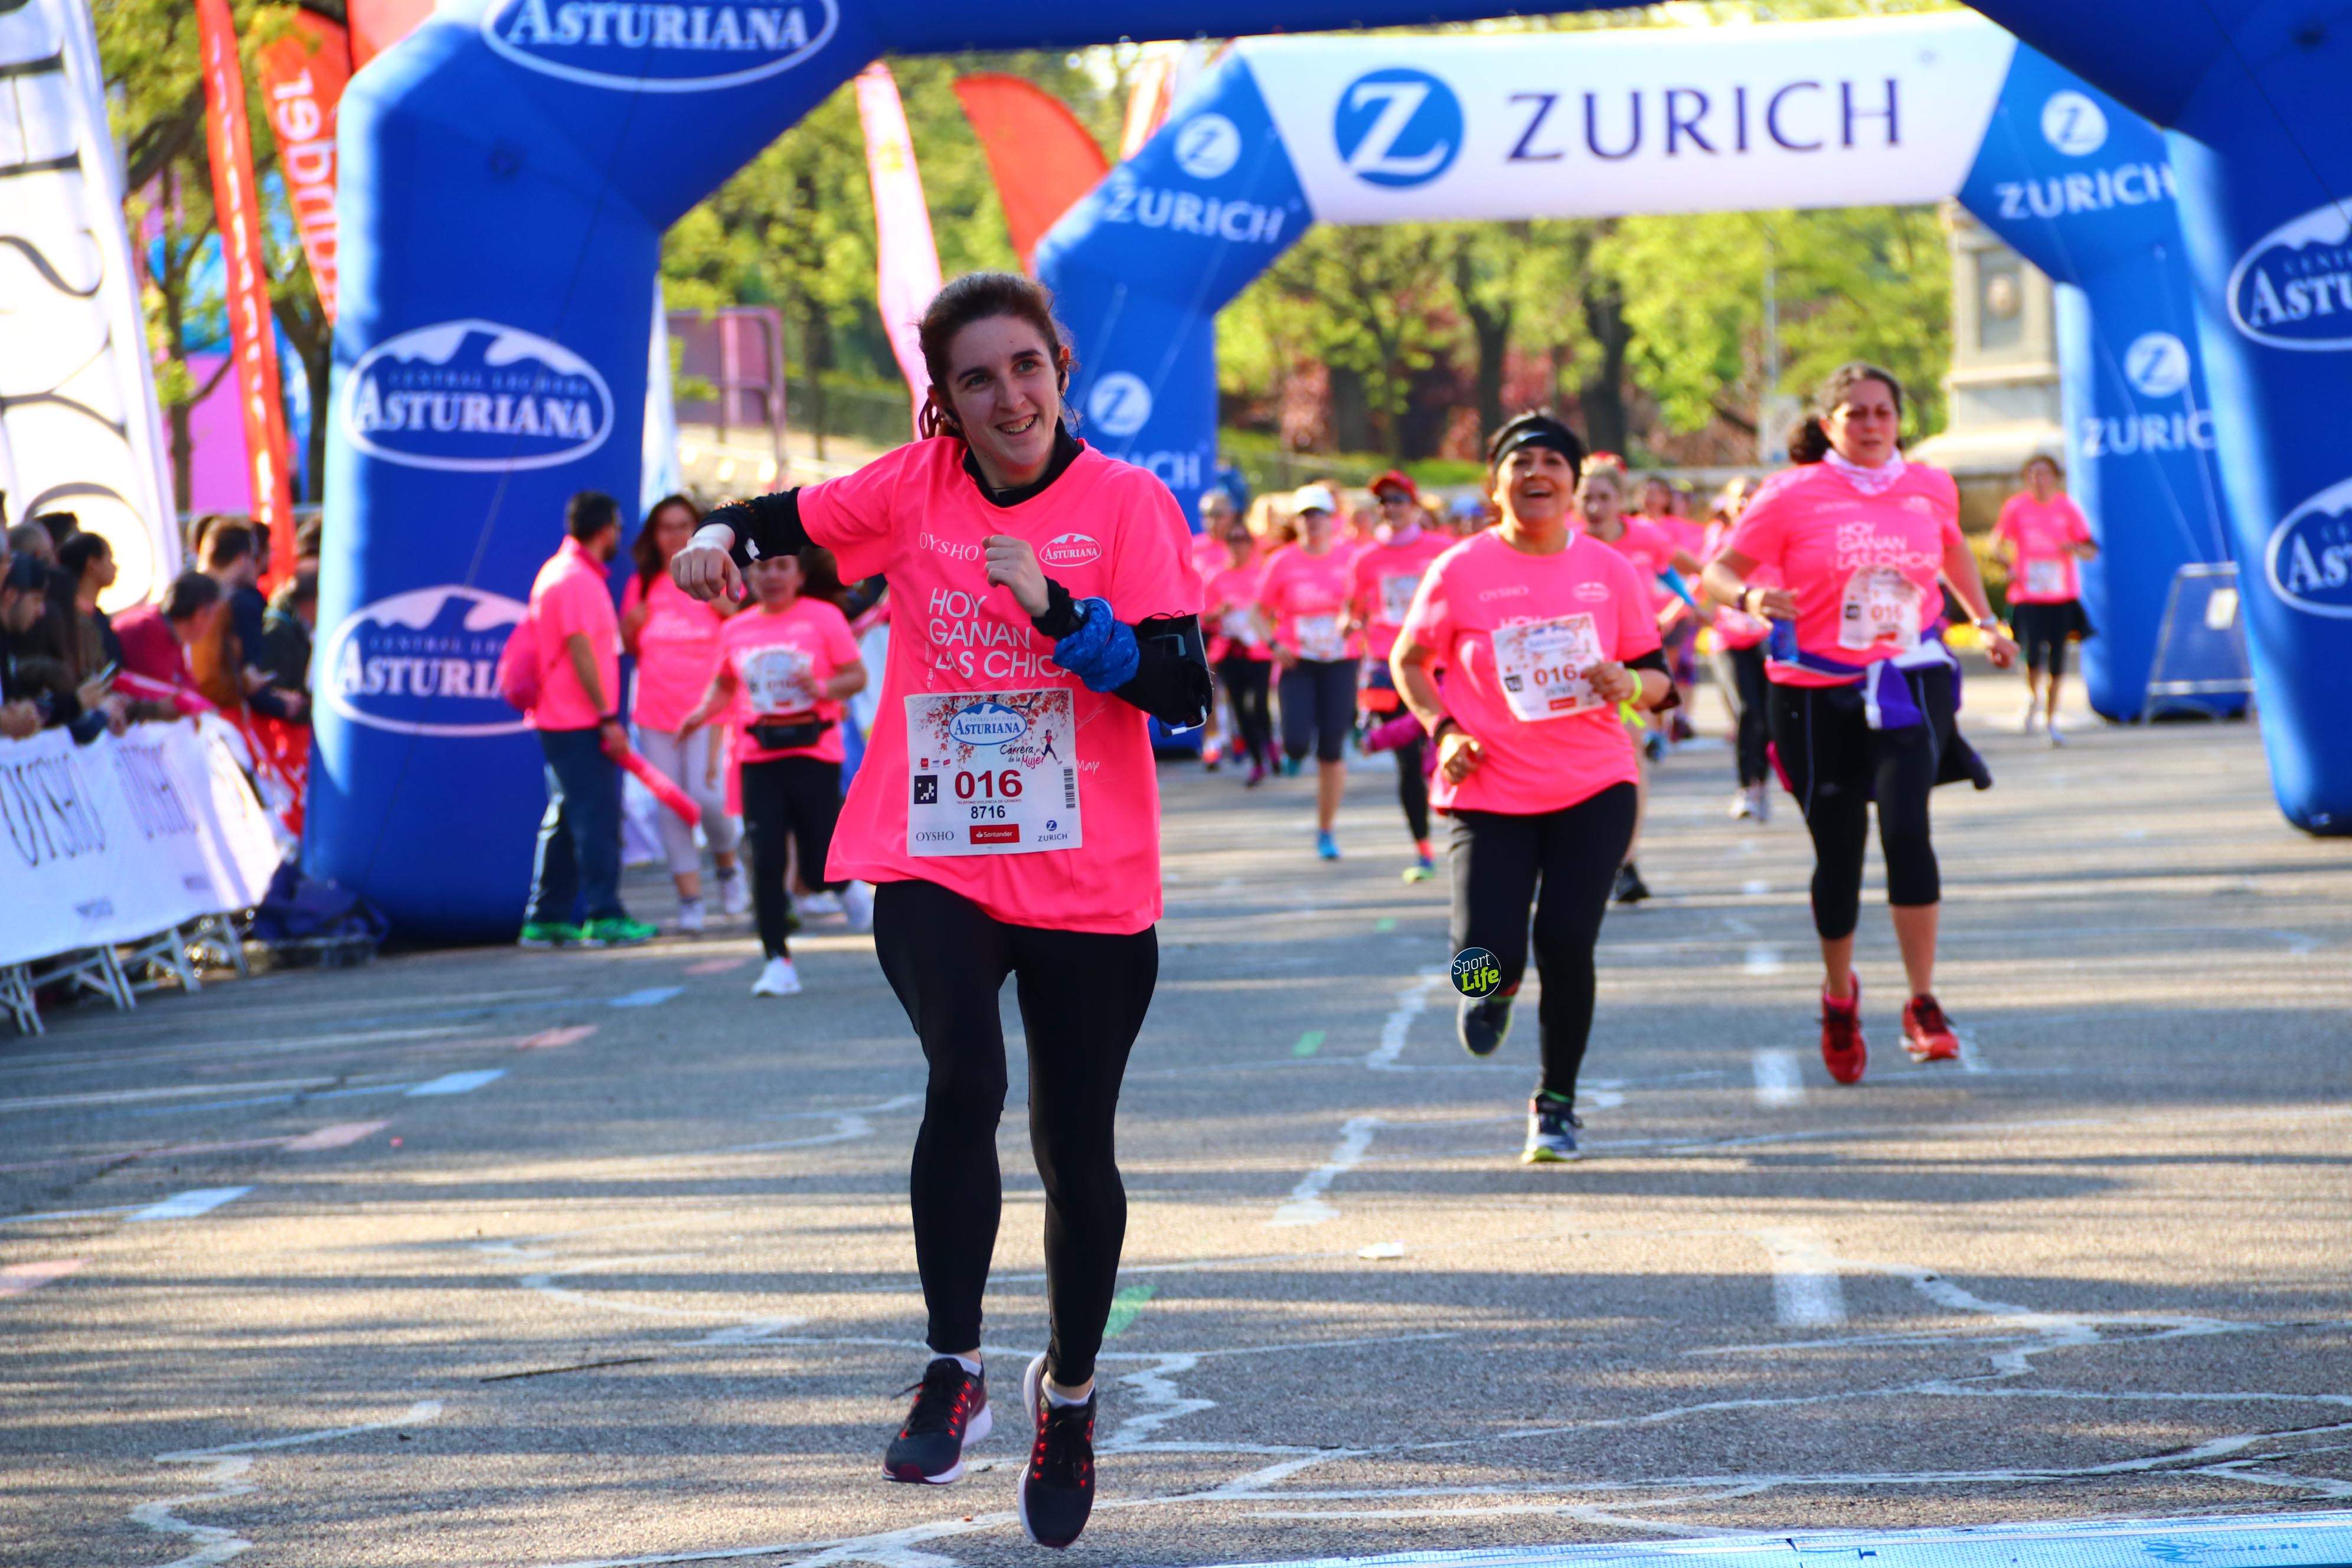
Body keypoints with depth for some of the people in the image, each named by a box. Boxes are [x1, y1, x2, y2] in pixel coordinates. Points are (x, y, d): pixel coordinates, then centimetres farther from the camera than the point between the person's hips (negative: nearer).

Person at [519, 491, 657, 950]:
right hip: (581, 723, -10)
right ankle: (603, 917, -7)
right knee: (597, 817, -8)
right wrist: (608, 718, -19)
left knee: (565, 818, 12)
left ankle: (547, 918, 13)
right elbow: (581, 651, -20)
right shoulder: (579, 579, -15)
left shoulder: (559, 572, 17)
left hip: (559, 721, 10)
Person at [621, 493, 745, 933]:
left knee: (707, 796, -17)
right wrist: (631, 624, -3)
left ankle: (727, 864, 13)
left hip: (707, 708, -3)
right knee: (671, 806, -1)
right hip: (656, 711, 3)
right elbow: (629, 646, 19)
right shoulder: (642, 585, 11)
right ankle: (690, 897, 4)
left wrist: (729, 609, -12)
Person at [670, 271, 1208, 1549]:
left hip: (1089, 880, 0)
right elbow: (791, 522, 11)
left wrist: (1055, 607, -22)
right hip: (933, 864, 0)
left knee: (1076, 1151, 9)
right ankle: (953, 1370, -11)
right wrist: (720, 536, -12)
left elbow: (1182, 687, -11)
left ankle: (1070, 1392, 33)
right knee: (966, 1078, -26)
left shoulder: (1128, 505, -4)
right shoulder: (916, 487, 3)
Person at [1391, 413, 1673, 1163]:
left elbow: (1656, 676, 9)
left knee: (1566, 938, -11)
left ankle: (1557, 1101, 11)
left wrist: (1628, 684, -14)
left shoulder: (1609, 570, 3)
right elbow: (1408, 661, 8)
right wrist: (1443, 730, -8)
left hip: (1593, 789, 1)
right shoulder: (1462, 571, -3)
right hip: (1489, 792, -1)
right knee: (1488, 960, -12)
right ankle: (1496, 987, 30)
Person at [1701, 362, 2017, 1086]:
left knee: (1905, 827, -20)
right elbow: (1718, 571, -5)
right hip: (1817, 692, -1)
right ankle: (1839, 996, 31)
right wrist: (1751, 598, -26)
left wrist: (1985, 621, 24)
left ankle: (1923, 1006, -15)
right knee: (1838, 855, 5)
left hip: (1910, 683, 1)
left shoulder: (1930, 487, 5)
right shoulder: (1793, 495, -5)